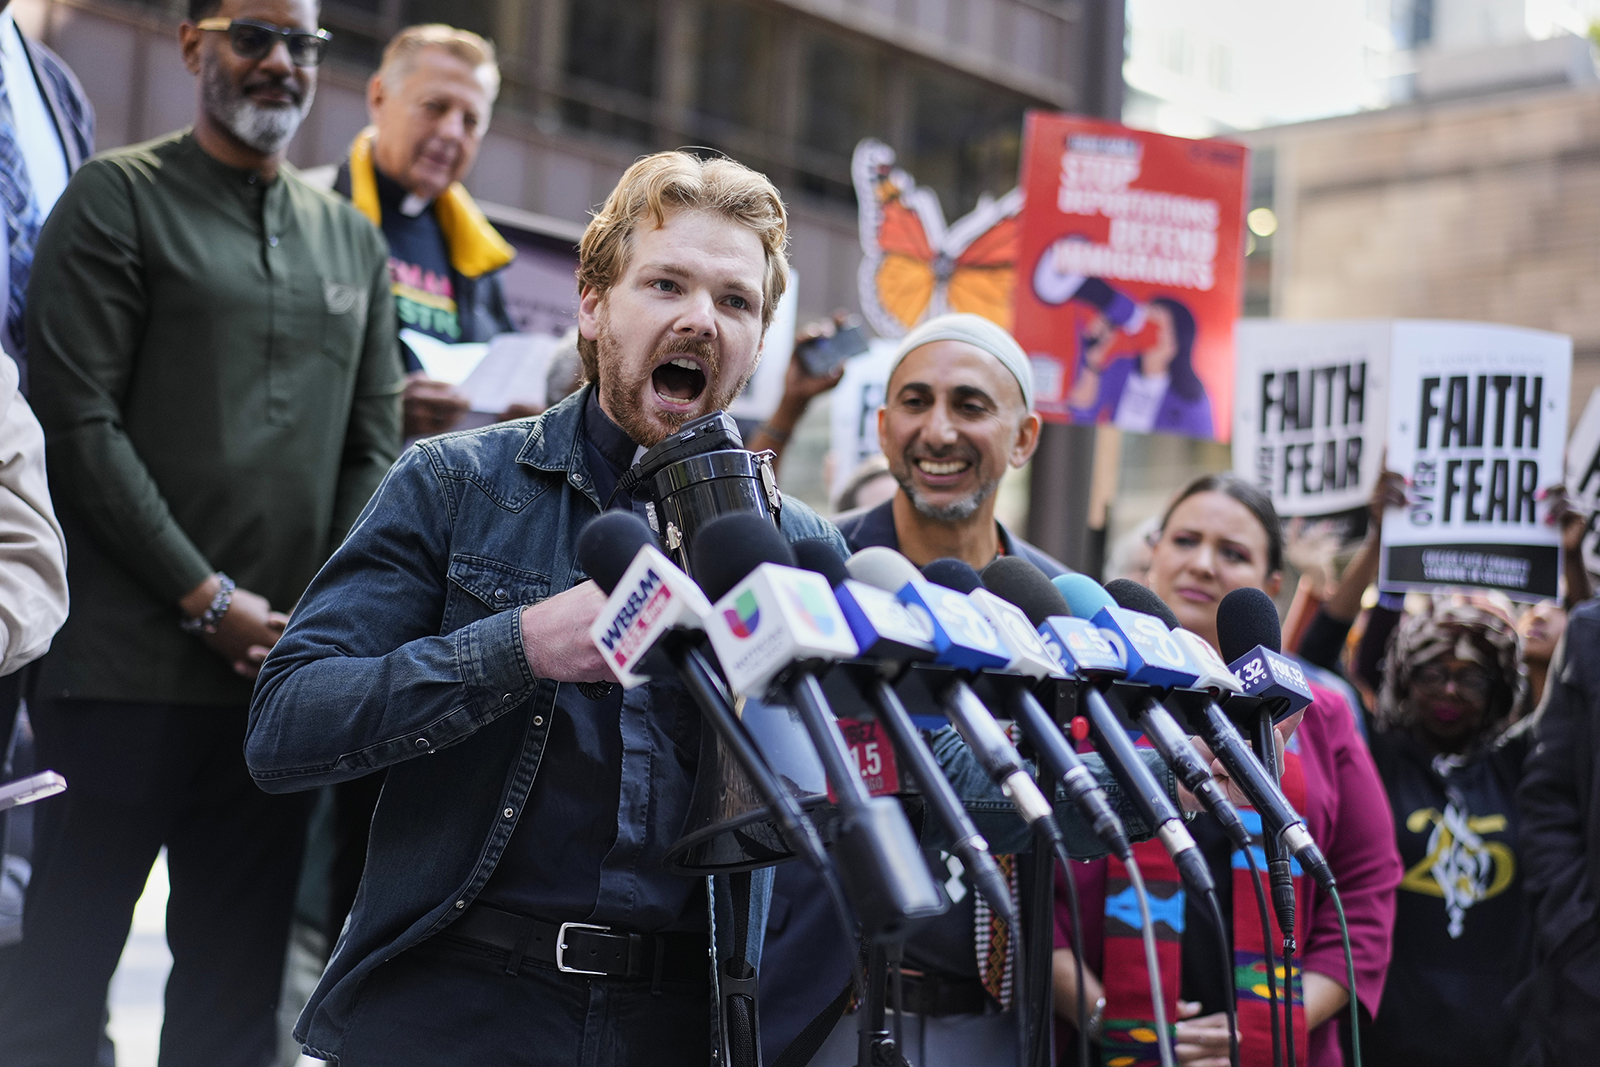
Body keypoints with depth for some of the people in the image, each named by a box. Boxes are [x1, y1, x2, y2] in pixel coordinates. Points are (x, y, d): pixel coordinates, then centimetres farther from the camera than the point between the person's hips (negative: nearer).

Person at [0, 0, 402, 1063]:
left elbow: (375, 447, 14)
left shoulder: (354, 242, 16)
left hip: (286, 672, 5)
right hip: (129, 665, -4)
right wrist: (208, 601, -11)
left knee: (238, 977, 9)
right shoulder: (118, 198, 1)